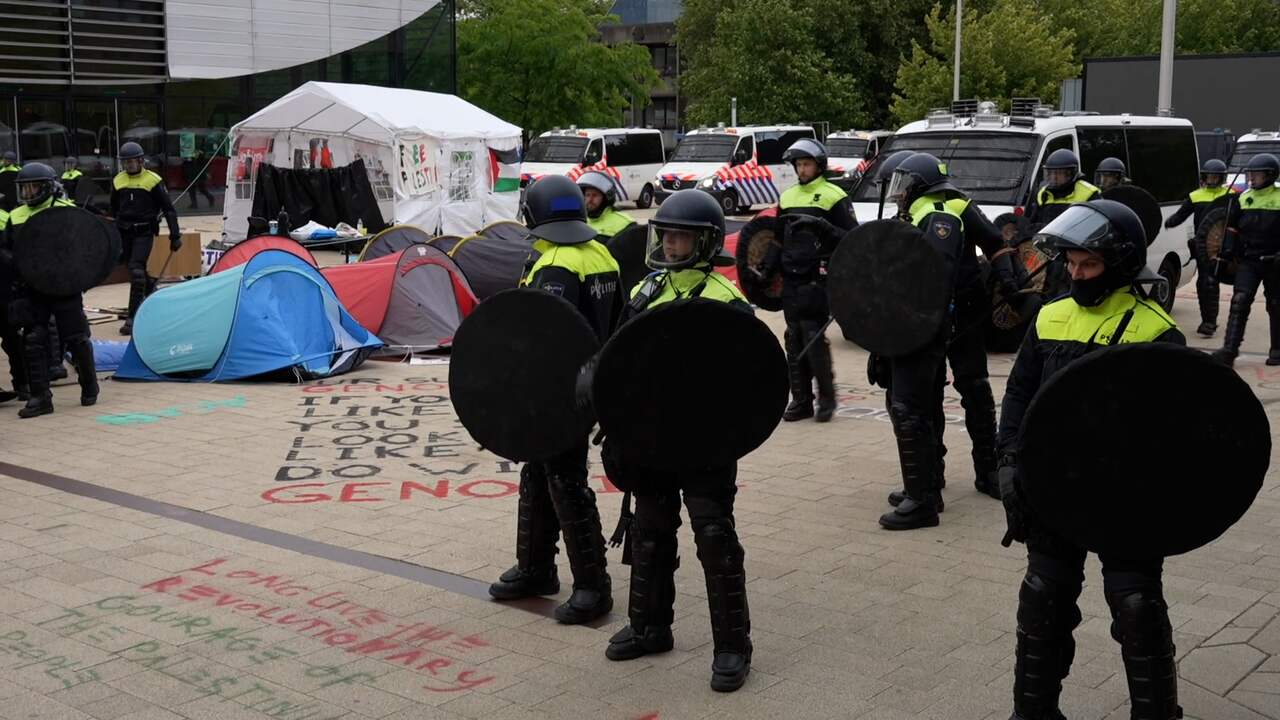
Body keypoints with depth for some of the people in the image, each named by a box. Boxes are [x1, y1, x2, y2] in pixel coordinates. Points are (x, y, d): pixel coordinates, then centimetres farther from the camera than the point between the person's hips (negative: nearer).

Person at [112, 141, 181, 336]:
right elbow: (114, 210, 21)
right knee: (135, 270, 11)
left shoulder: (152, 181, -6)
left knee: (136, 271, -15)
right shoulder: (118, 181, 8)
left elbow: (168, 209, -3)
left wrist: (175, 235, -6)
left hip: (144, 233, -5)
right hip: (124, 232, 5)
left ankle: (133, 318, -14)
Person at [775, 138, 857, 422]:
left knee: (814, 338, -9)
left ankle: (827, 398, 5)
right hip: (791, 279, 6)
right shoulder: (787, 197, 17)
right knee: (794, 340, 7)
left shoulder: (833, 196, -2)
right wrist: (771, 266, 18)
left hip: (817, 279, -6)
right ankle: (801, 401, 14)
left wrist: (824, 226, -20)